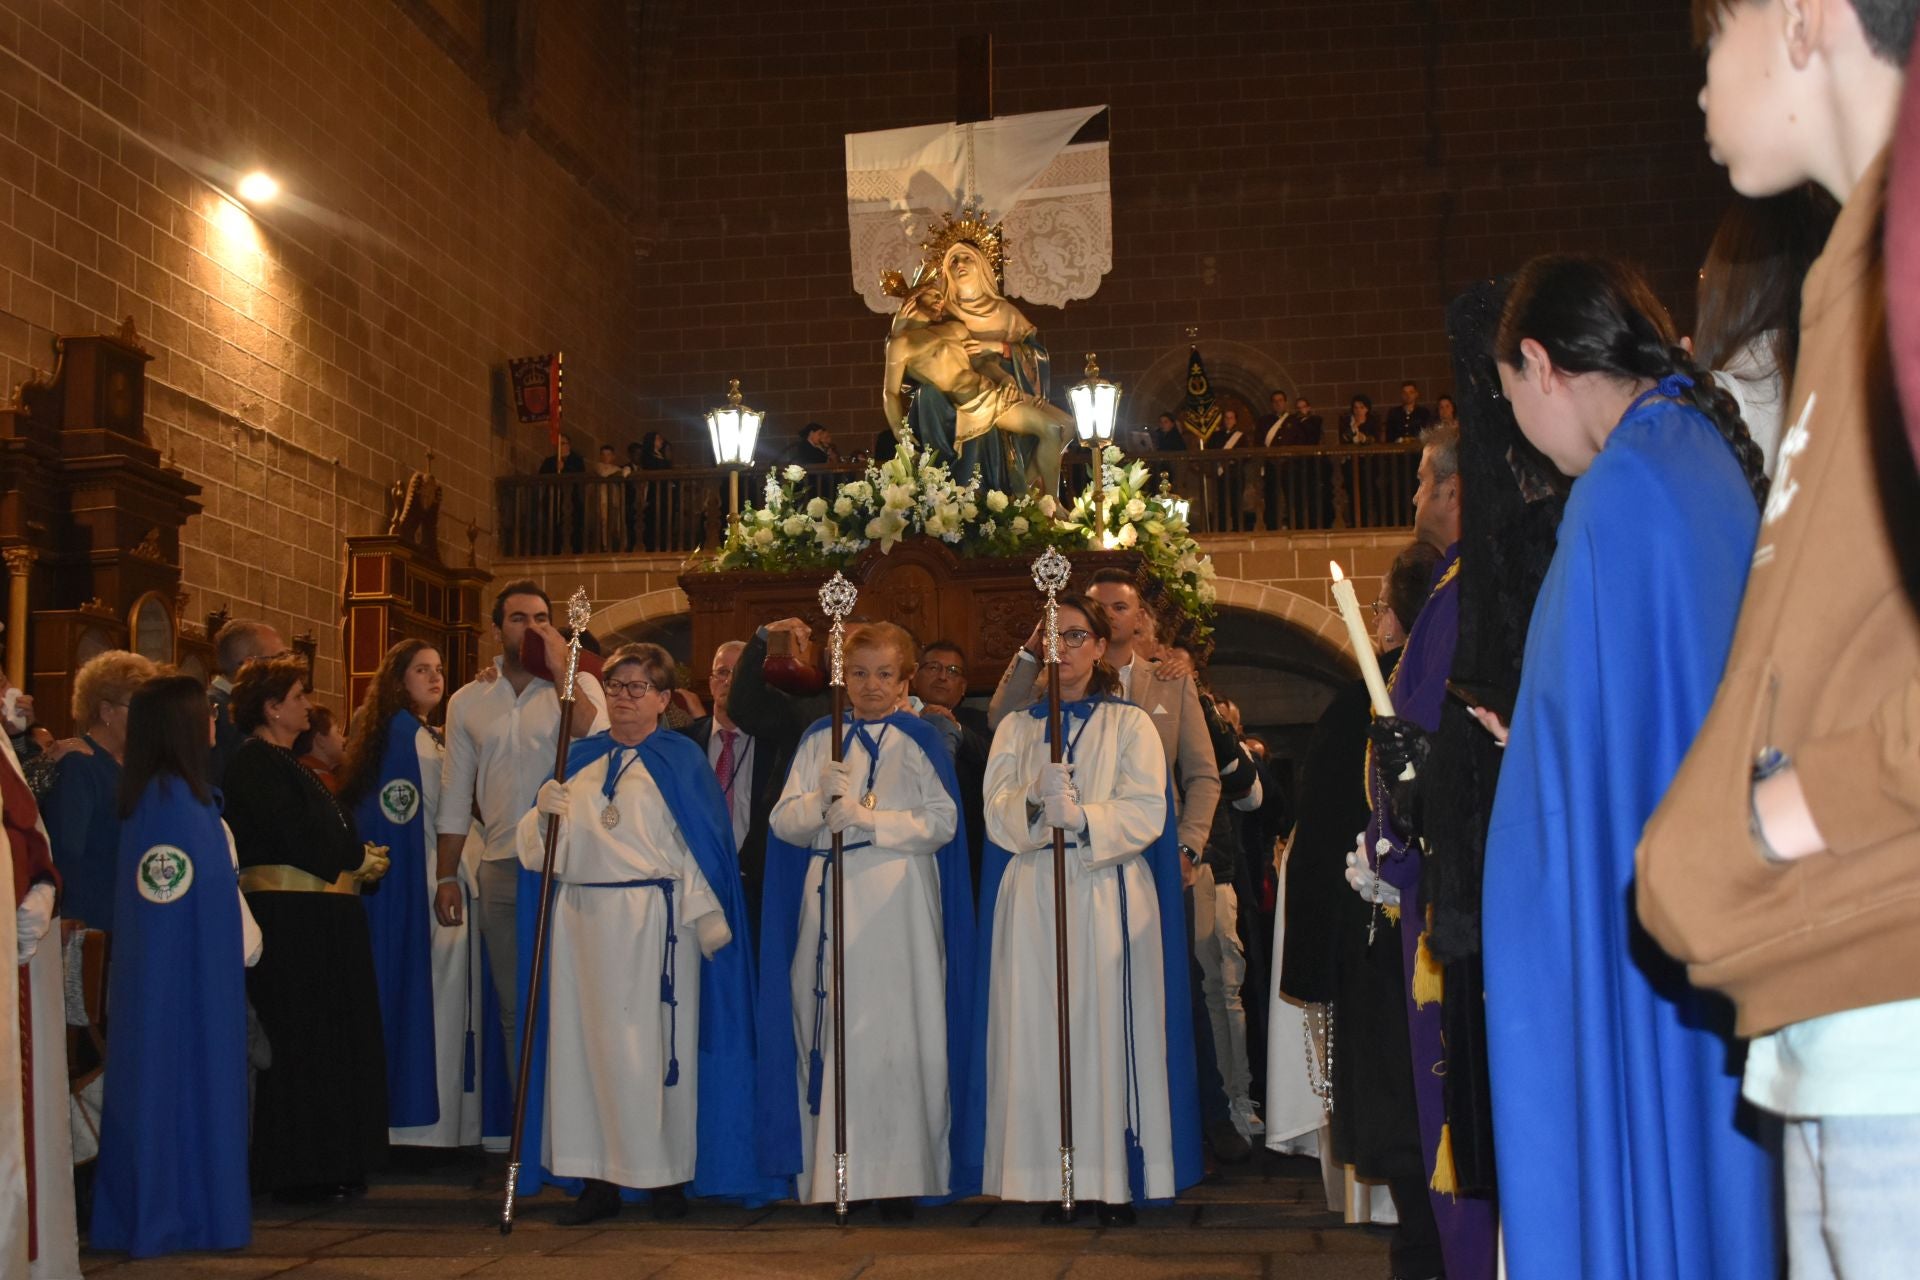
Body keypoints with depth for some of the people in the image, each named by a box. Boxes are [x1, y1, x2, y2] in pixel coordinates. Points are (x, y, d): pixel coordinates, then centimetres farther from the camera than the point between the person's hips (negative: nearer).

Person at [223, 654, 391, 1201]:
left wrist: (359, 855, 5)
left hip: (319, 917, 10)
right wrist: (358, 860, -7)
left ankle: (330, 1167, 18)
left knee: (332, 1042, 11)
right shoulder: (256, 763, -10)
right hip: (289, 915, -10)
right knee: (300, 1042, -6)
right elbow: (294, 839, -19)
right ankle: (299, 1174, 1)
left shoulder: (282, 762, 21)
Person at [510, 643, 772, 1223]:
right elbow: (540, 845, 14)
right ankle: (598, 1178, 9)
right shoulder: (579, 759, 16)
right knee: (584, 1038, 2)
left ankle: (669, 1174, 7)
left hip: (654, 920, -4)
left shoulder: (680, 761, 4)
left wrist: (707, 912, -10)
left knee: (655, 1040, -2)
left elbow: (700, 842, -2)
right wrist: (545, 813, -7)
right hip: (582, 922, 4)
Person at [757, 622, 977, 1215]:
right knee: (828, 1030, -1)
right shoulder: (819, 739, 14)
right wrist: (820, 800, -14)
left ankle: (898, 1175, -2)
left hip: (897, 905, -3)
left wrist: (868, 819, -14)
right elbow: (784, 822, 7)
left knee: (895, 1031, -7)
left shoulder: (919, 740, 6)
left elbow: (942, 821, -3)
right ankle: (826, 1175, 6)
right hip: (828, 898, 3)